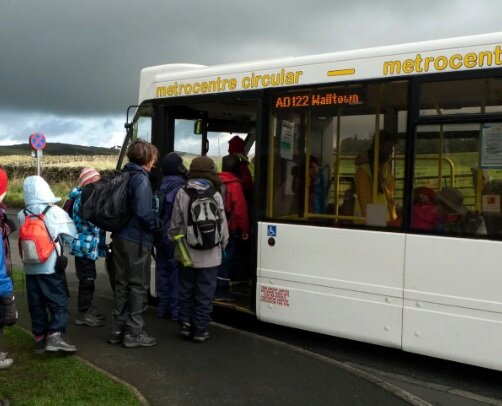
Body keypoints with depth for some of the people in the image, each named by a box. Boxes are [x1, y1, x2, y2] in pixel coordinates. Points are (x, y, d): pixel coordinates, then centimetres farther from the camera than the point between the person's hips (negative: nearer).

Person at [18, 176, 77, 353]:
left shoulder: (22, 215, 1)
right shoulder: (55, 212, -11)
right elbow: (71, 235, -5)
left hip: (30, 269, 4)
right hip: (50, 267, -4)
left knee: (36, 305, 13)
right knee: (59, 303, 1)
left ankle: (39, 337, 18)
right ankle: (55, 335, -10)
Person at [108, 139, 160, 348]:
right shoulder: (141, 179, -16)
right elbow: (144, 212, -25)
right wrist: (156, 223, -9)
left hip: (120, 237, 8)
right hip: (137, 240, -8)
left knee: (122, 284, 15)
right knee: (139, 286, 2)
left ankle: (117, 329, 23)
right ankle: (134, 333, 8)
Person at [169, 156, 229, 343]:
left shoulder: (182, 194, -5)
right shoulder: (215, 196, -9)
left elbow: (175, 224, 1)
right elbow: (222, 225, -3)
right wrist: (222, 245, 14)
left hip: (187, 253, 2)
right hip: (209, 255, -2)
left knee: (186, 290, 16)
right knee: (205, 293, 5)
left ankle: (185, 324, 21)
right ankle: (200, 329, 9)